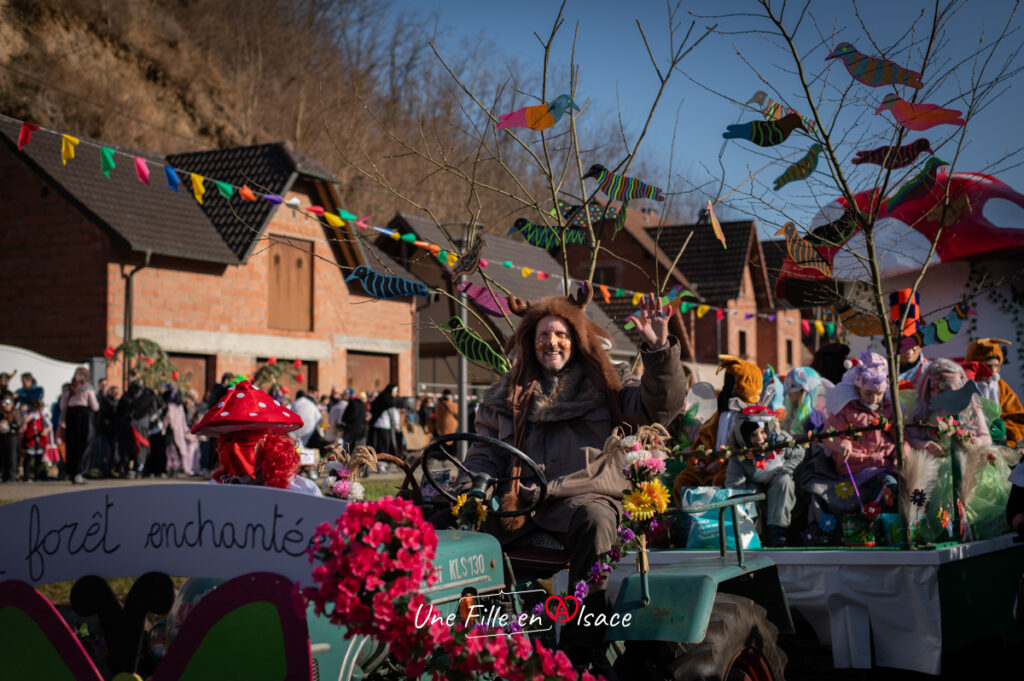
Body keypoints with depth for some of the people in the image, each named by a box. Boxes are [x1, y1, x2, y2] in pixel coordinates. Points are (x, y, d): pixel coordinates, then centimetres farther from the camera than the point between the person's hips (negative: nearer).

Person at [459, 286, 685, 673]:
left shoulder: (607, 385, 14)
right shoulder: (506, 395, 22)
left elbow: (660, 407, 0)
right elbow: (485, 454, 23)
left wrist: (658, 349, -14)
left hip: (582, 497, -2)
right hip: (520, 502, 3)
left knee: (592, 520, -39)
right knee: (458, 520, -27)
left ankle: (583, 650, -36)